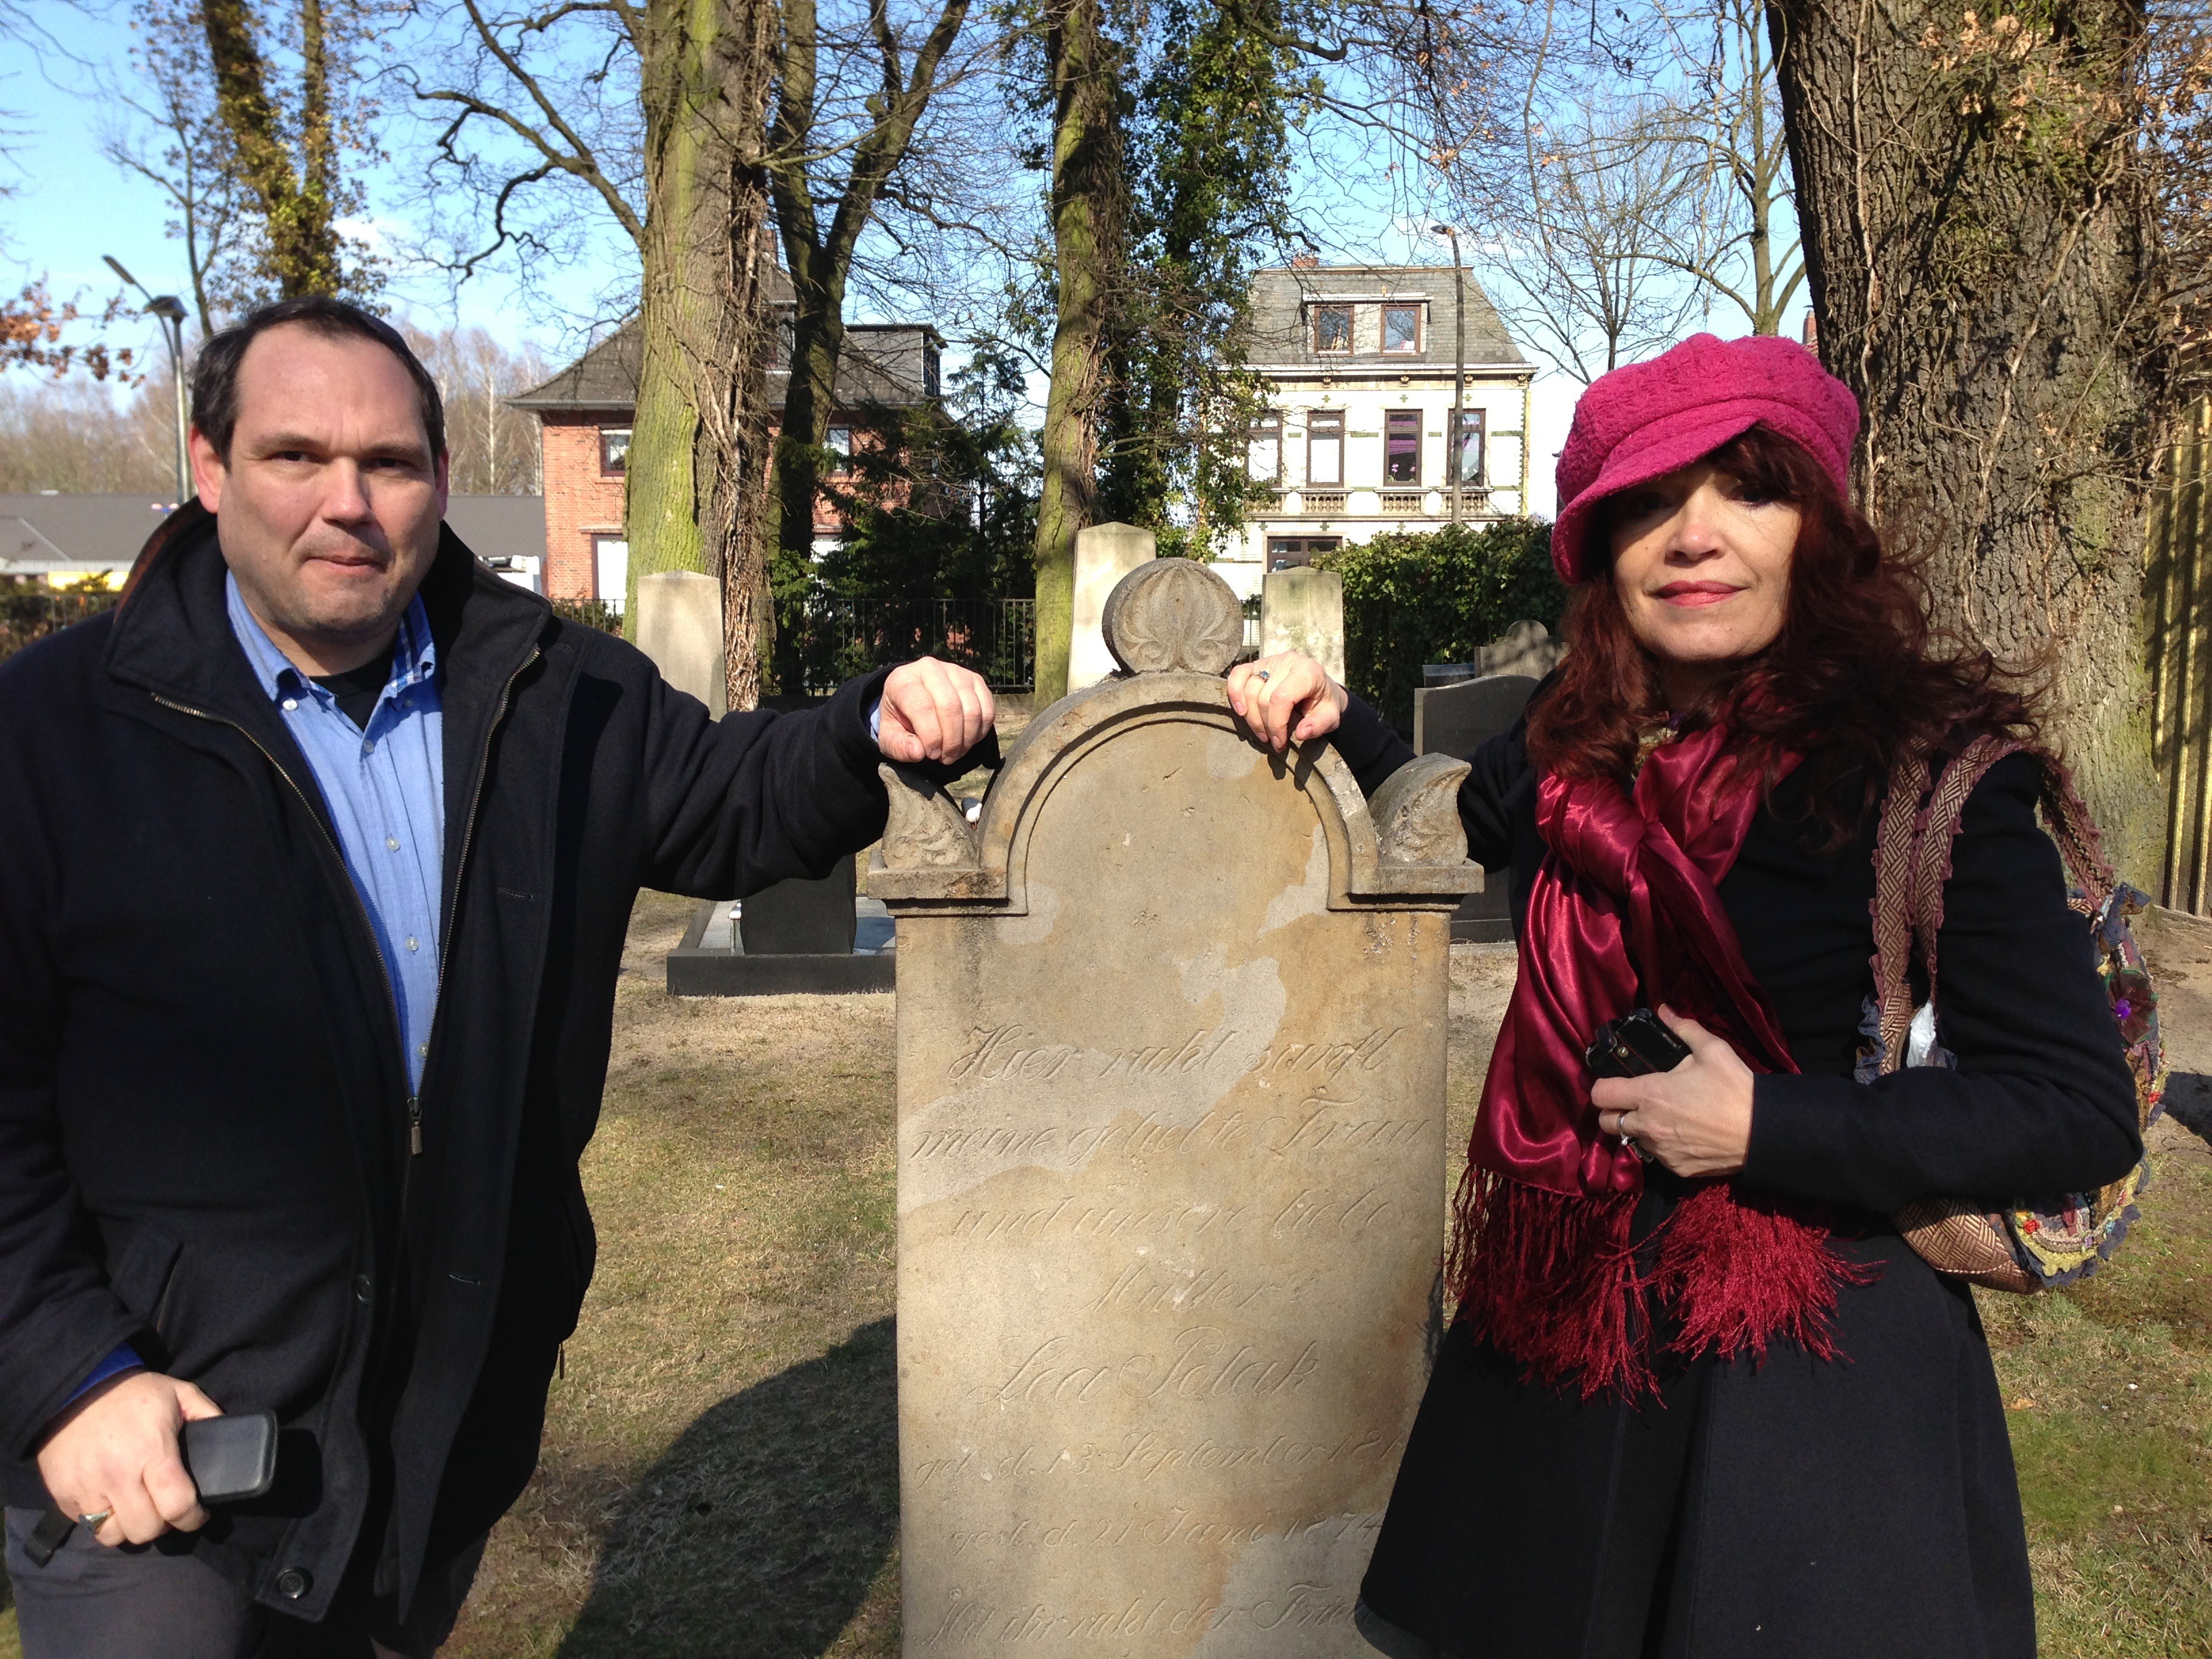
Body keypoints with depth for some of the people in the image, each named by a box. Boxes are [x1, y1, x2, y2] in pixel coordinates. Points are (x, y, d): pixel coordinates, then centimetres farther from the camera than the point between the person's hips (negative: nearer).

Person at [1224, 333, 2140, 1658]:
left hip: (1810, 1357, -5)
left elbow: (2086, 1114, -17)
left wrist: (1763, 1127, -22)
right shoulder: (1576, 741, 0)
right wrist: (1335, 724, 4)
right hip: (1562, 1327, 6)